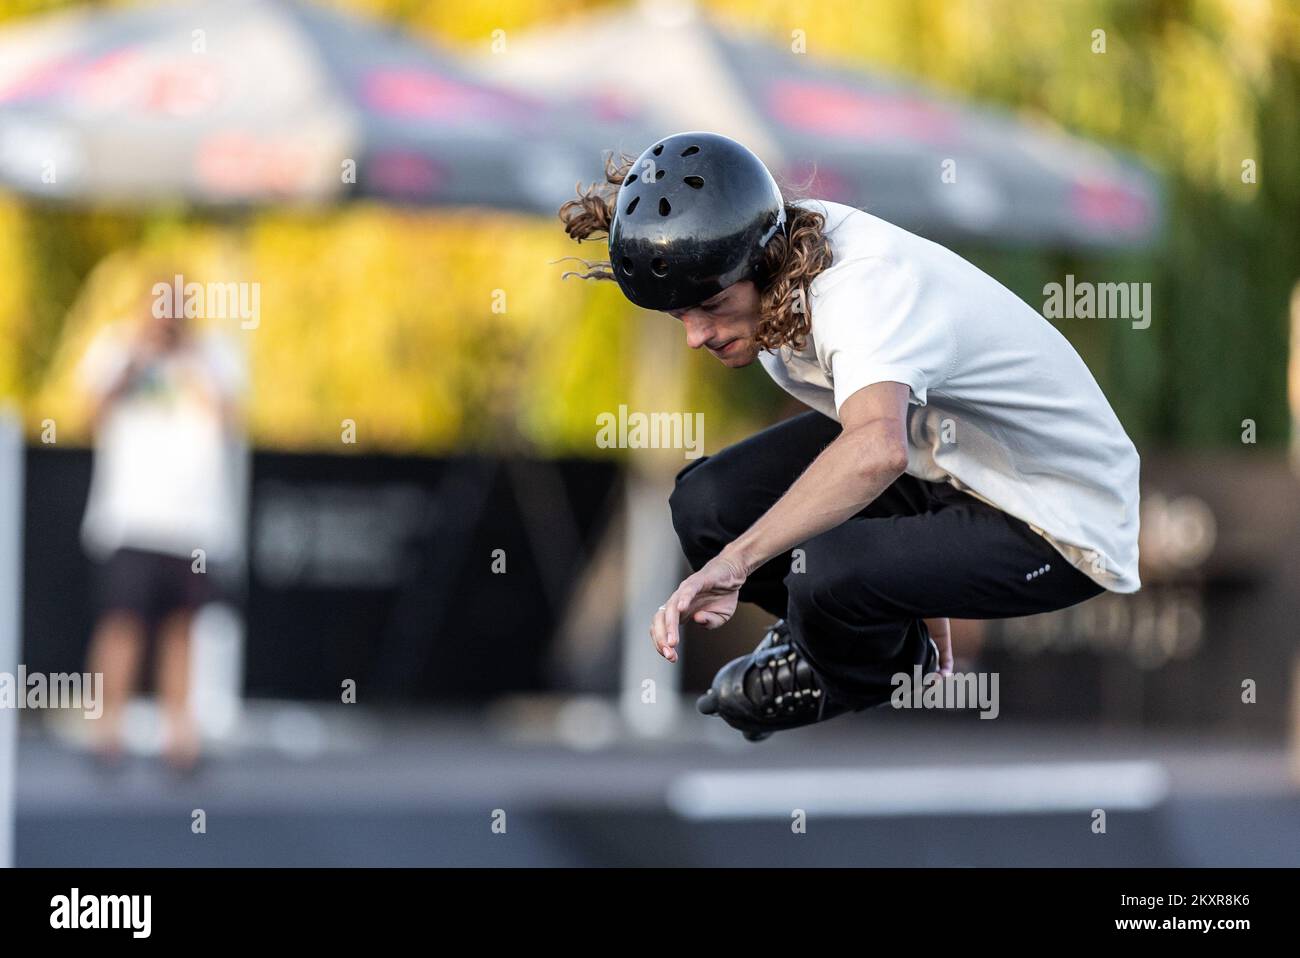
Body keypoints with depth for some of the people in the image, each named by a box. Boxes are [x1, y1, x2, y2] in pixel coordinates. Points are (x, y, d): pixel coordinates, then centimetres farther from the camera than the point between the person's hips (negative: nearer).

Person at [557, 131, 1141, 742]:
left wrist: (735, 560, -63)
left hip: (1056, 527, -9)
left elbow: (878, 451, -56)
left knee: (828, 575, -32)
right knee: (707, 506, -9)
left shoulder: (862, 290, -34)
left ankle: (848, 686, 8)